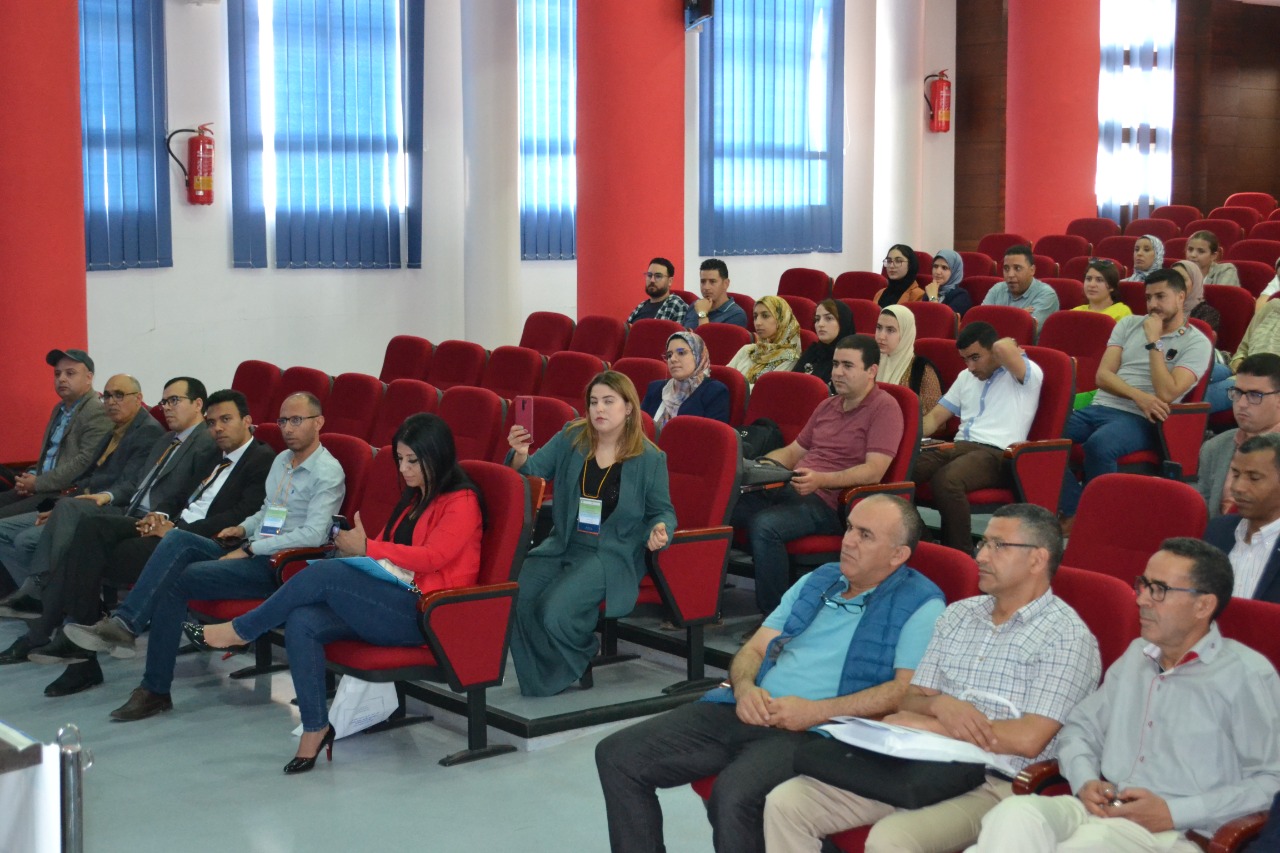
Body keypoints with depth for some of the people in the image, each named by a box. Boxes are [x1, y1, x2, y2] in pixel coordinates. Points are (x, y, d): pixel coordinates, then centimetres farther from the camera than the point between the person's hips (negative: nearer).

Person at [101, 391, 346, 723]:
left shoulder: (328, 473, -9)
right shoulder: (282, 460, 19)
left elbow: (314, 535, -19)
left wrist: (251, 549, -18)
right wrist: (243, 528, 9)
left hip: (276, 566, -8)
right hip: (250, 551, 8)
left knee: (175, 581, -20)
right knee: (178, 538, -17)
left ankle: (156, 690, -17)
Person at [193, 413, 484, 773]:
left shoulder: (461, 502, -2)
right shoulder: (413, 498, 25)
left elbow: (432, 556, -15)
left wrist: (367, 548, -15)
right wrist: (356, 545, -1)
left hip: (424, 615, -8)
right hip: (387, 601, 8)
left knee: (325, 573, -25)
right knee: (302, 622, -20)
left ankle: (241, 629, -10)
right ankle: (315, 729, -16)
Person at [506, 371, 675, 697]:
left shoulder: (650, 458, -3)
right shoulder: (571, 438, 5)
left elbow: (662, 510, 7)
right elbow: (532, 471, 1)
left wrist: (660, 530, -16)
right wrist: (520, 454, -21)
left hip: (612, 554, -4)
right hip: (563, 544, 4)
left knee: (555, 610, -27)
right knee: (517, 598, -22)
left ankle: (576, 665, 9)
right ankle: (540, 681, 4)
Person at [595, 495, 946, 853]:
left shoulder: (920, 605, 0)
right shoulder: (816, 581, 21)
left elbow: (910, 692, -13)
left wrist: (817, 711, -17)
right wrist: (745, 688, -5)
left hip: (814, 731, -7)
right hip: (749, 713, 7)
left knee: (735, 794, -37)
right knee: (618, 755, -7)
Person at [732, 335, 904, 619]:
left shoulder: (884, 408, -3)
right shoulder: (827, 406, 23)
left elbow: (874, 472, -15)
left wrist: (821, 480, -27)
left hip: (830, 502, -8)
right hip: (789, 490, 8)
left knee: (765, 525, -34)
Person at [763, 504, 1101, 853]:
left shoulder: (1067, 637, -5)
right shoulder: (958, 615, 18)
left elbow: (1029, 739, -16)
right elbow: (910, 701, 15)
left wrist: (924, 725, -10)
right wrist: (939, 704, -10)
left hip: (992, 784, -7)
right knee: (786, 802, -11)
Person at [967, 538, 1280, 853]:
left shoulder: (1246, 676, 1)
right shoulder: (1136, 656, 21)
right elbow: (1080, 727, 28)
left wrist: (1174, 812, -12)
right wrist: (1085, 782, 5)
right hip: (1101, 811, 6)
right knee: (1015, 814, -29)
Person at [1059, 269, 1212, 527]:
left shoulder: (1197, 343, 2)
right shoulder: (1129, 324, 18)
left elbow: (1166, 394, -12)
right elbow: (1103, 375, 7)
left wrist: (1153, 342, -8)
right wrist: (1138, 395, -12)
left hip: (1140, 419, -5)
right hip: (1099, 407, 5)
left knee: (1098, 445, -38)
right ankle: (1073, 513, -20)